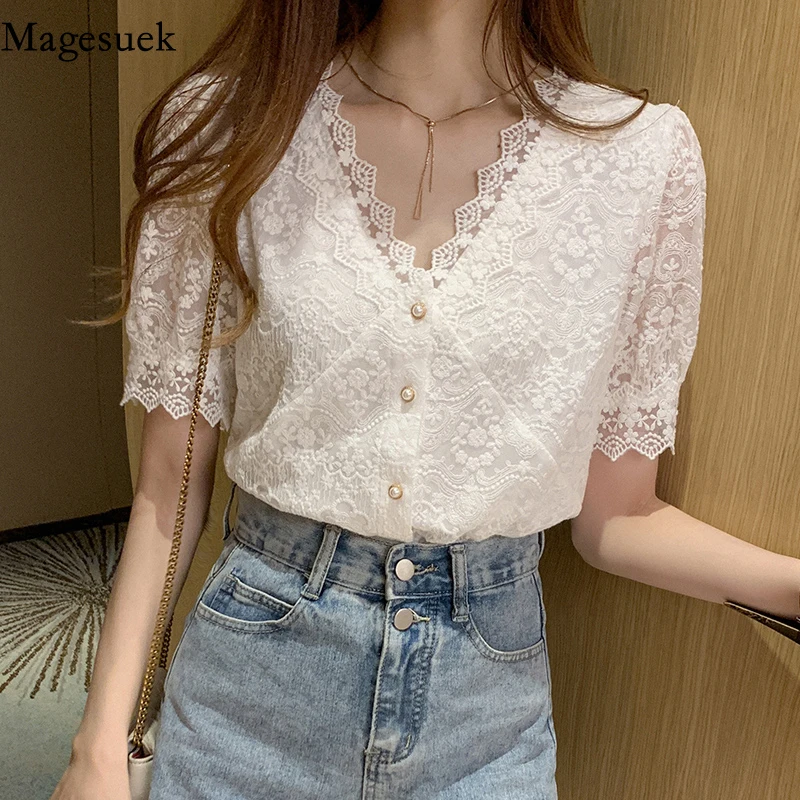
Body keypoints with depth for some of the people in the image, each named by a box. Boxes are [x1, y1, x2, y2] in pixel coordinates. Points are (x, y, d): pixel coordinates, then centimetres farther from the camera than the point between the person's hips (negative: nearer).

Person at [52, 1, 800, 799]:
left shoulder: (646, 151, -8)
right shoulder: (222, 126, -9)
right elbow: (170, 478, -4)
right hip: (255, 678, 0)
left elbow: (616, 516, -2)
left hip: (488, 700, 1)